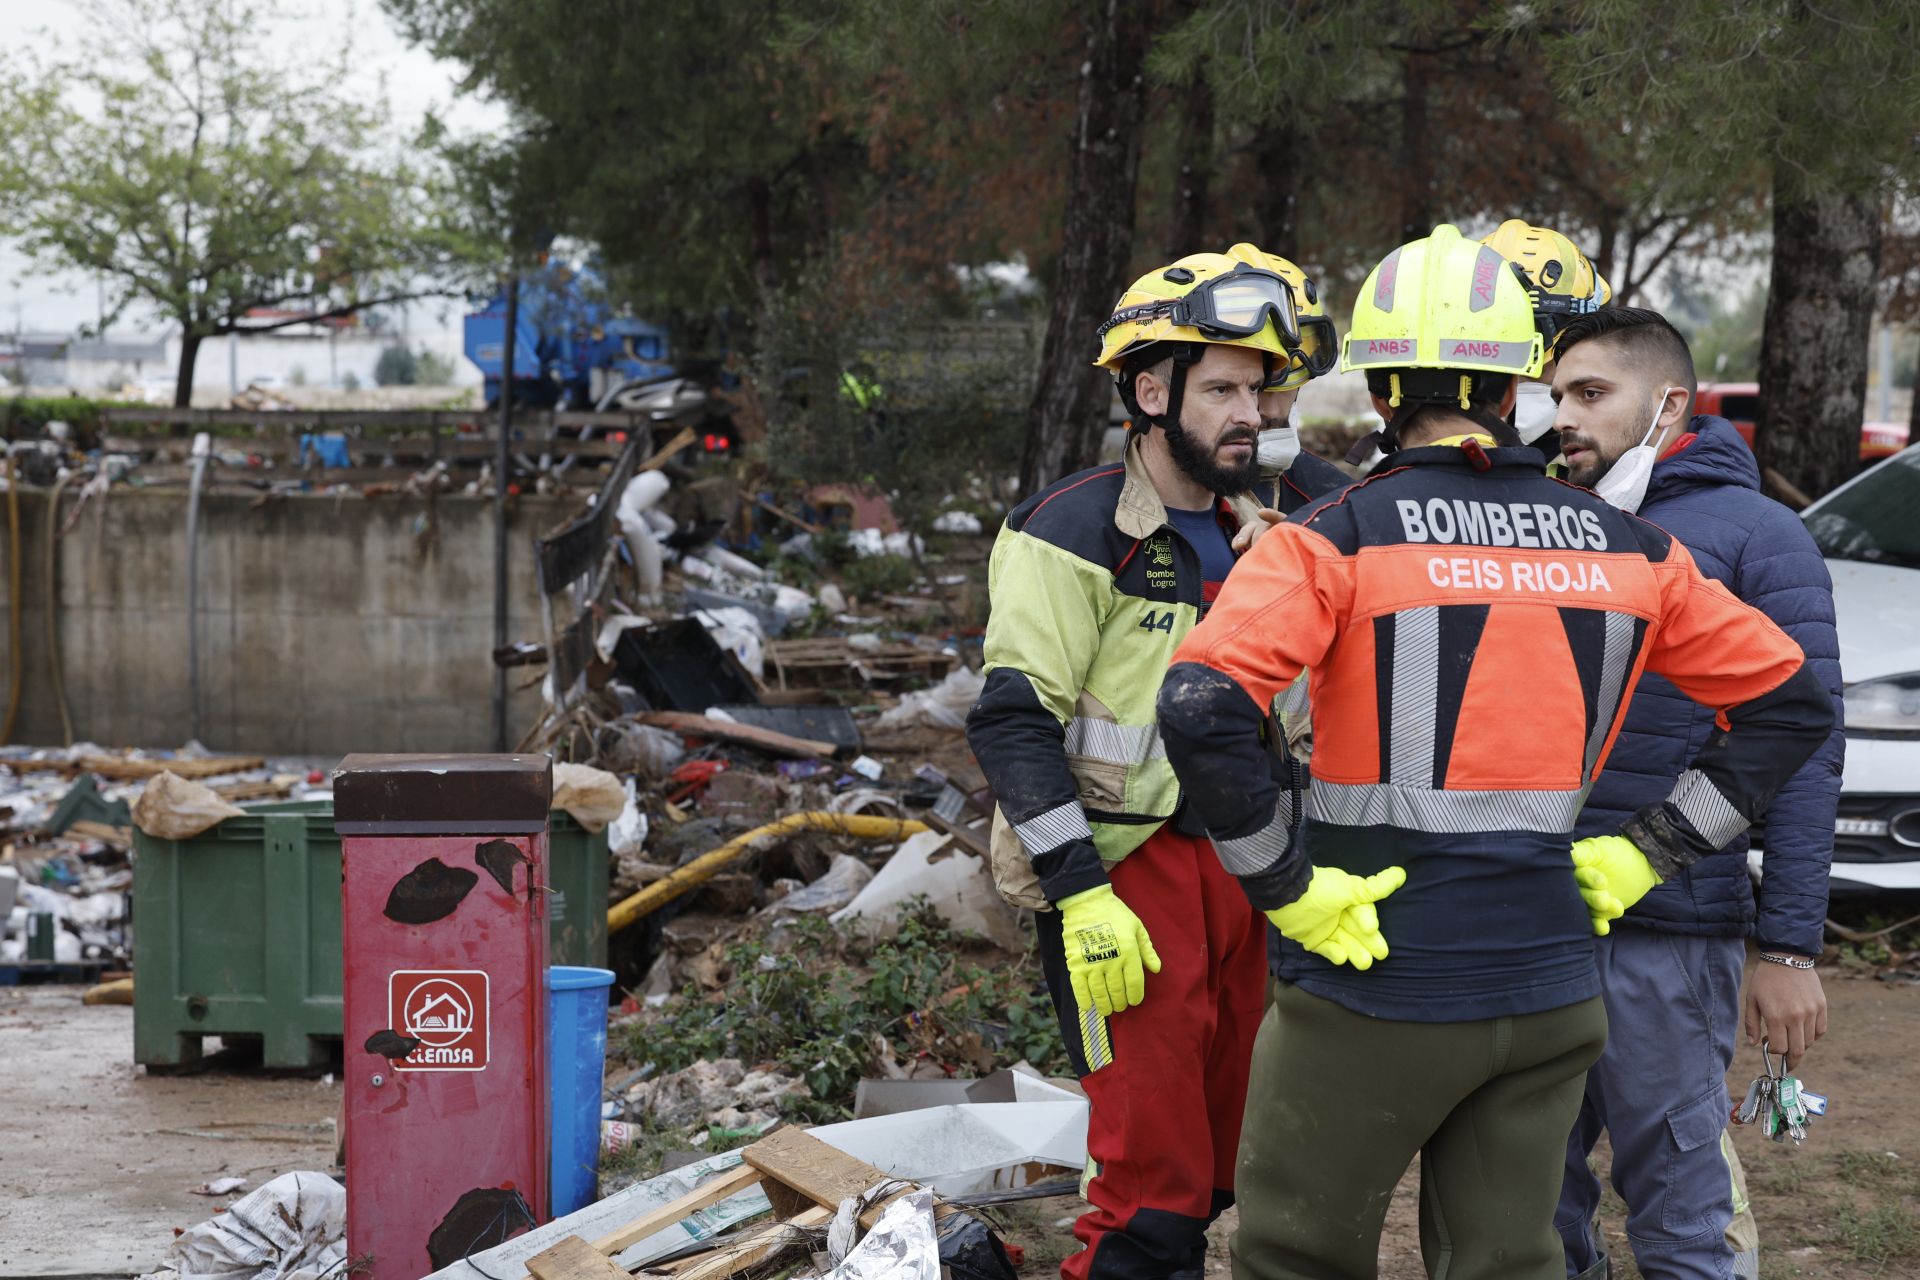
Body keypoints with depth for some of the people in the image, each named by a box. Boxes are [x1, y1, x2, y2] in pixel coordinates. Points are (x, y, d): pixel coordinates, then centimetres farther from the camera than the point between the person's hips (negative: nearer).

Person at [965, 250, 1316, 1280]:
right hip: (1120, 876, -7)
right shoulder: (1076, 533, -10)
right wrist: (1081, 897, -20)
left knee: (1225, 1160, 9)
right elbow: (1014, 723, -15)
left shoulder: (1248, 537, 14)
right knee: (1155, 1176, -10)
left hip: (1232, 869, 7)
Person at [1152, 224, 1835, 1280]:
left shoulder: (1337, 539, -9)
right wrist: (1647, 852, 10)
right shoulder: (1626, 548, 5)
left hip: (1373, 987, -4)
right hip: (1548, 995, 4)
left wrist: (1288, 889, -14)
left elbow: (1202, 707, -24)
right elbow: (1789, 700, 12)